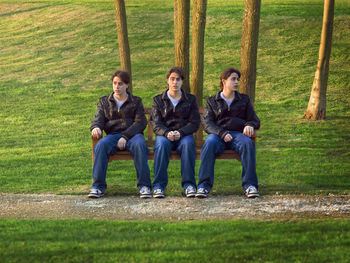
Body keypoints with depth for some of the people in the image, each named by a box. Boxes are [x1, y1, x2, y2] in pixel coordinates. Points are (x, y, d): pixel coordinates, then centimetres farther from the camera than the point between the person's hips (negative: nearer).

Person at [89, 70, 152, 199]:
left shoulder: (136, 101, 16)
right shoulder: (104, 102, 22)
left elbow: (140, 122, 3)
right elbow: (98, 119, 10)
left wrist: (125, 137, -13)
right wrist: (96, 127, -18)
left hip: (132, 134, -1)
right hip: (113, 135, 1)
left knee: (139, 145, -37)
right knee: (101, 145, -34)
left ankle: (144, 186, -36)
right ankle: (98, 186, -33)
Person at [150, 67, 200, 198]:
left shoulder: (190, 99, 13)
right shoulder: (158, 100, 13)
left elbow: (195, 123, 3)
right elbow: (155, 123, 2)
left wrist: (180, 132, -16)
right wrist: (167, 133, -20)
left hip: (184, 134, 0)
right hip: (164, 134, 0)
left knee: (188, 143, -35)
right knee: (162, 144, -35)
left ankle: (189, 184, -34)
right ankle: (158, 185, -35)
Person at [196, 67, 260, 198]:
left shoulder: (244, 99, 24)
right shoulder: (212, 101, 18)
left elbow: (255, 120, 18)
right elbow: (207, 123, 4)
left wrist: (250, 125, -9)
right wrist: (222, 133, -16)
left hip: (238, 133, 1)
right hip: (217, 134, -1)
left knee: (247, 143, -35)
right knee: (209, 143, -36)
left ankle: (249, 184, -35)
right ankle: (204, 185, -37)